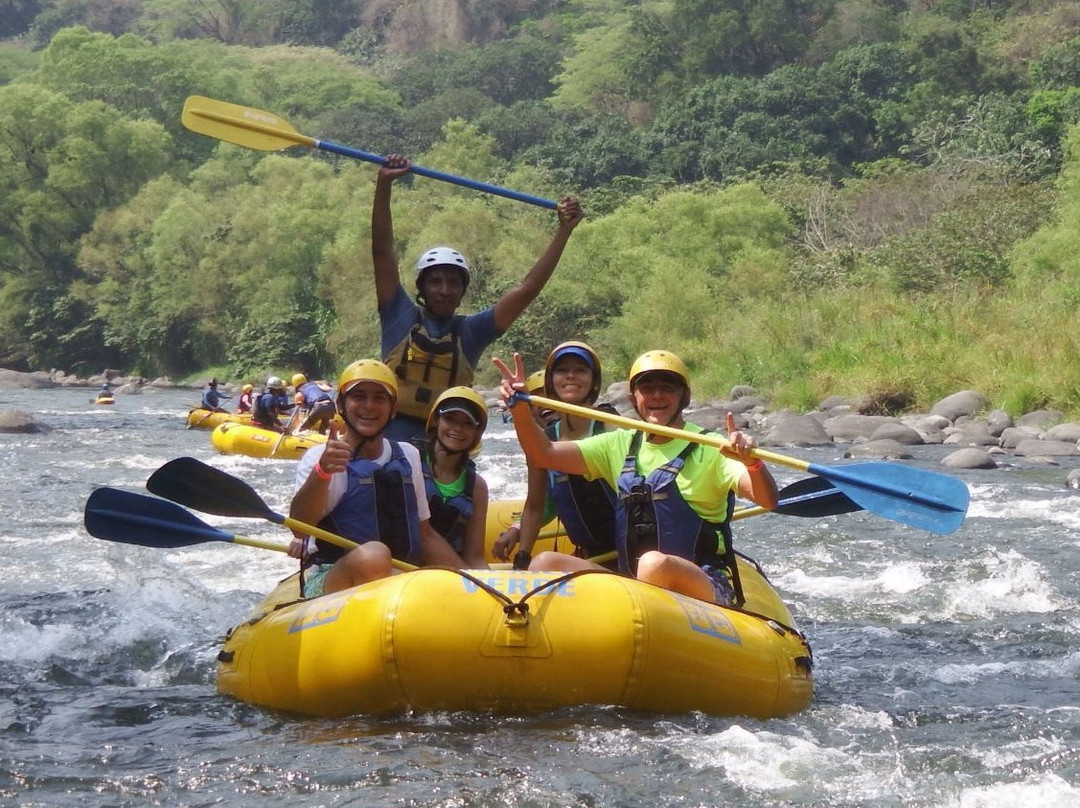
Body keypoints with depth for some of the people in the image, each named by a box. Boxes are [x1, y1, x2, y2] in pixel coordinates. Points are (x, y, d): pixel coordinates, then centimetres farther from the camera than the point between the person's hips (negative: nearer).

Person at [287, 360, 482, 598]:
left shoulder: (408, 456, 16)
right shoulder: (319, 457, -2)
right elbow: (299, 526, -21)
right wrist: (322, 472, -39)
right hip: (328, 584, -4)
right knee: (372, 556, -38)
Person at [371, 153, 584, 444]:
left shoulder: (470, 331, 11)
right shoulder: (401, 317, 9)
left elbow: (527, 289, 9)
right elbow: (382, 251, 2)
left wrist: (564, 231, 6)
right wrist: (384, 185, -5)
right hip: (391, 441, -2)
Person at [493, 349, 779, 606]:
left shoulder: (709, 449, -3)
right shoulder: (621, 445, 14)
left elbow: (768, 500, -16)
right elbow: (544, 454, 8)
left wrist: (751, 461, -37)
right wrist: (520, 408, -10)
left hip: (706, 590, -5)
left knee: (655, 564, -36)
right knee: (546, 563, -13)